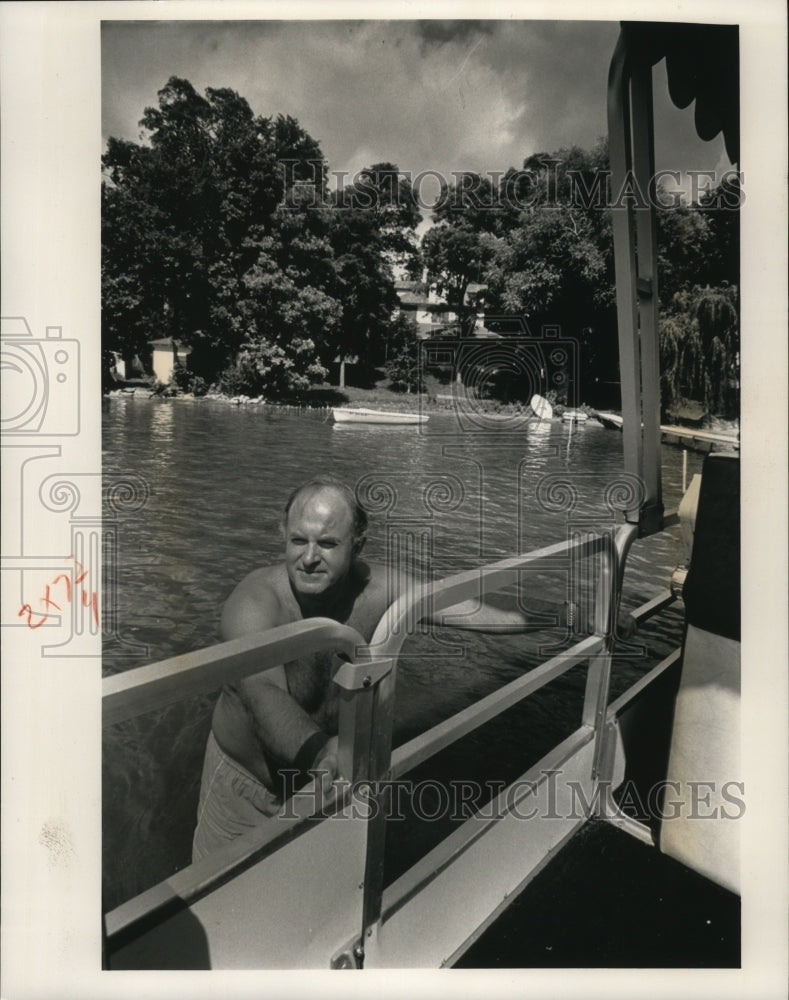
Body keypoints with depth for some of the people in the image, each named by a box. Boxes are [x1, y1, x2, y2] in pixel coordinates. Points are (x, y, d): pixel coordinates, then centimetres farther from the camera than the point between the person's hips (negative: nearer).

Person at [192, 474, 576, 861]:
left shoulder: (379, 589, -20)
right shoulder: (253, 602, -32)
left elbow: (452, 602, -7)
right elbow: (264, 695, -46)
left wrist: (523, 620, 0)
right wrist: (316, 751, -64)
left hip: (328, 780, 3)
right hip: (244, 785, -3)